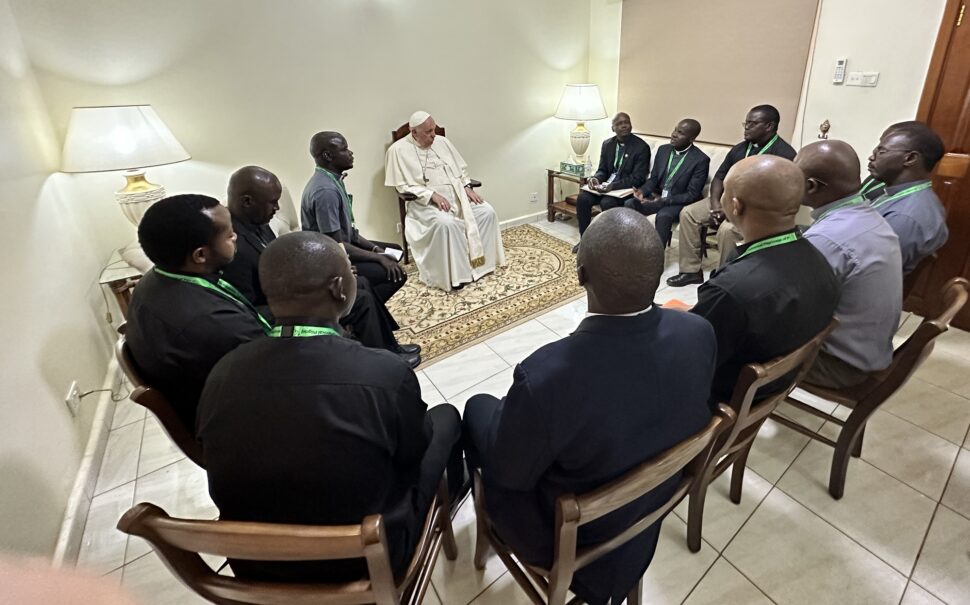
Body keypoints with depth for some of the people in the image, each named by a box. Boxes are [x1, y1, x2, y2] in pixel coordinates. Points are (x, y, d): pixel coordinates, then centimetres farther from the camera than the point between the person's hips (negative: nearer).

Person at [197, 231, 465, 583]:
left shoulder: (221, 374, -15)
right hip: (365, 560, -4)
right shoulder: (385, 374, -30)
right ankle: (451, 492, 45)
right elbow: (414, 452, -10)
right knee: (444, 417, 14)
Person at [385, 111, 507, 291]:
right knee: (446, 223, -36)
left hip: (457, 193, 6)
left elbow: (461, 168, 17)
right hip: (425, 201, -5)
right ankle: (455, 274, -21)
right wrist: (432, 195, -20)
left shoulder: (442, 142, 11)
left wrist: (467, 187, -3)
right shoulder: (398, 150, -5)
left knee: (487, 212, -14)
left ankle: (481, 260, -4)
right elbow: (403, 185, -10)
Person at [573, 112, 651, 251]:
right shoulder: (607, 144, 7)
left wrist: (613, 186, -31)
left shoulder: (641, 147, -11)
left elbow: (637, 178, -17)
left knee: (607, 202, -34)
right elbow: (602, 170, 12)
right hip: (606, 184, 6)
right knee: (582, 198, -19)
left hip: (627, 188, -5)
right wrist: (595, 178, -14)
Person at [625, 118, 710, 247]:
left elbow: (692, 195, -16)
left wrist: (664, 201, -28)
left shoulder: (701, 160, -13)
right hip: (658, 196, 6)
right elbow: (653, 179, 10)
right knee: (630, 204, -19)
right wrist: (642, 191, -13)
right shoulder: (663, 150, 5)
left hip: (681, 202, -5)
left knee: (663, 216, -36)